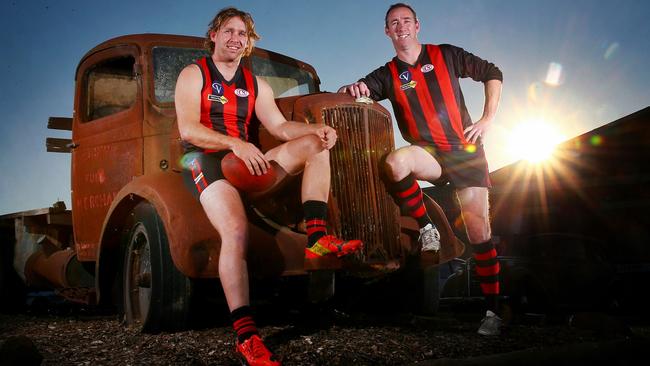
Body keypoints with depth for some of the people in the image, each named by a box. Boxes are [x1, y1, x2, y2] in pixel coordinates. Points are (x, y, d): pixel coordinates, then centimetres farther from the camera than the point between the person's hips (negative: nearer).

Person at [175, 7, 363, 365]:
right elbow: (188, 130, -11)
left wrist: (317, 129, -11)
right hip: (205, 161, -6)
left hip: (246, 160, 6)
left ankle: (317, 239, -25)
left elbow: (280, 127, 9)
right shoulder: (193, 74, 3)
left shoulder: (255, 84, 19)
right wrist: (236, 144, -25)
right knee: (237, 229, -33)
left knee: (314, 144, -11)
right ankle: (245, 336, -34)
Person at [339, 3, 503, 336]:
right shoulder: (387, 75, 6)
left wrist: (487, 119, 1)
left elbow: (492, 74, 10)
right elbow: (355, 93, -4)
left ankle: (492, 311, 7)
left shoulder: (445, 55, 4)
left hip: (466, 150, -1)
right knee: (395, 163, -35)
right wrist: (352, 89, -29)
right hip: (428, 153, 1)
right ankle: (426, 227, -11)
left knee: (479, 231, -4)